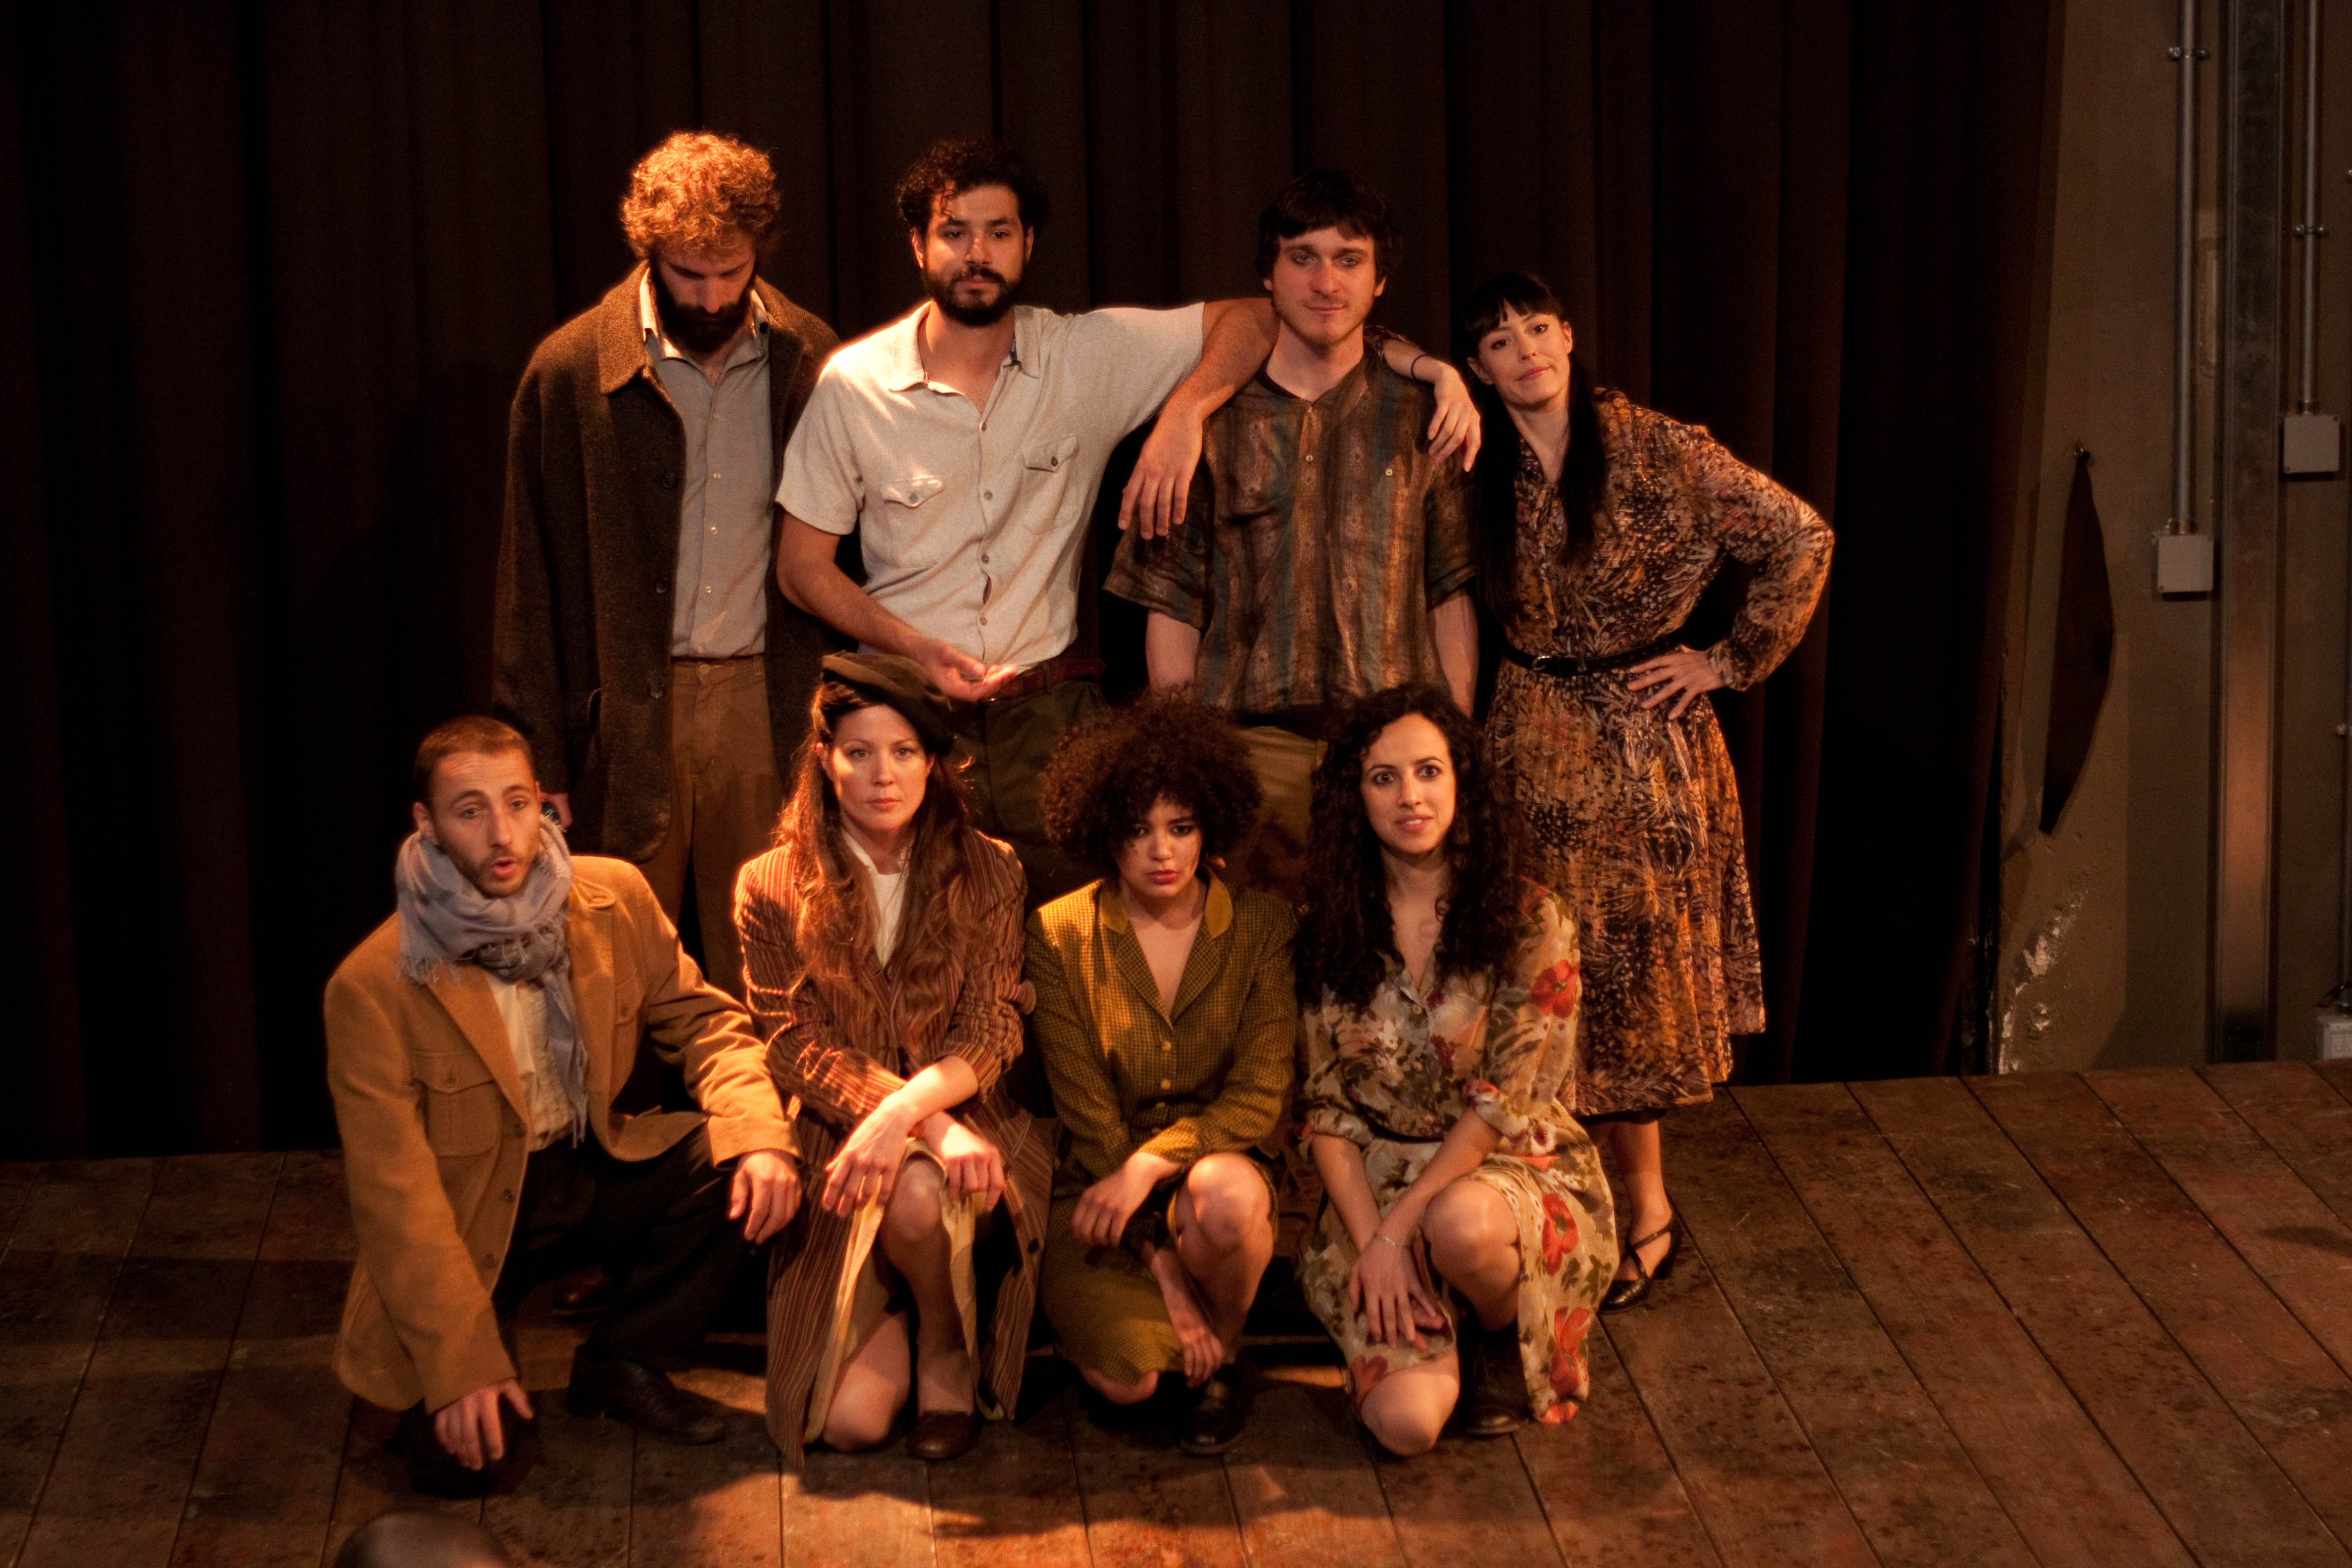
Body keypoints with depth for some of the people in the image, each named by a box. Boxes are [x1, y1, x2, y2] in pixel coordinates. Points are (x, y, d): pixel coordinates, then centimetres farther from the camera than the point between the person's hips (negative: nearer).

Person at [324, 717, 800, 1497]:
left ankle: (621, 1364, 0)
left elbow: (700, 1018, 1)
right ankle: (445, 1402, 16)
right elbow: (395, 1190, -20)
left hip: (602, 1161, 5)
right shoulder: (371, 987, -20)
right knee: (460, 1459, -23)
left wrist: (761, 1134, -21)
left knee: (738, 1164, -22)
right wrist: (461, 1364, -25)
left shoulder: (615, 898, -7)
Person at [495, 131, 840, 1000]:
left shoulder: (812, 362, 3)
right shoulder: (571, 371, -3)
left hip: (766, 703, 1)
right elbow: (534, 581, 1)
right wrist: (538, 761, -1)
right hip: (626, 711, -1)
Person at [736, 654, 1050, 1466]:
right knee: (847, 1420, -20)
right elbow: (798, 1048, -5)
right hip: (837, 1150, -1)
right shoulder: (772, 888, 2)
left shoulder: (987, 875, 4)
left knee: (917, 1197, -38)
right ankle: (893, 1318, 17)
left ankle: (950, 1349, -5)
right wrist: (932, 1124, -21)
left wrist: (906, 1108, -25)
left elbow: (990, 1038, -3)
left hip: (964, 1120, 1)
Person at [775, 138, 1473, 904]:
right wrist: (918, 648, -11)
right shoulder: (854, 383, -2)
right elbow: (803, 566, 3)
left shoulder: (1086, 354, 0)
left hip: (1052, 716, 1)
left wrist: (1184, 412, -15)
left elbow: (1251, 319, 4)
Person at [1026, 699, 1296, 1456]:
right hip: (1097, 1181, 0)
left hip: (1215, 1160, 0)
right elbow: (1085, 1108, -9)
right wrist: (1165, 1277, -15)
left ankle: (1223, 1357, -5)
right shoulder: (1060, 933, -5)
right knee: (1128, 1377, -25)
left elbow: (1259, 1095, -7)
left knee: (1226, 1197, -38)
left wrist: (1149, 1165, -24)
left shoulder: (1262, 927, -1)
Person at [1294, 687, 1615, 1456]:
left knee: (1462, 1224, -40)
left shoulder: (1530, 922, -8)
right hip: (1373, 1185, 1)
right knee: (1407, 1419, -22)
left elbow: (1501, 1104, -12)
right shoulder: (1331, 929, 1)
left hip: (1513, 1168, -1)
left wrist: (1399, 1226, -18)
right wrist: (1371, 1241, -13)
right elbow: (1326, 1107, 0)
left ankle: (1509, 1336, -4)